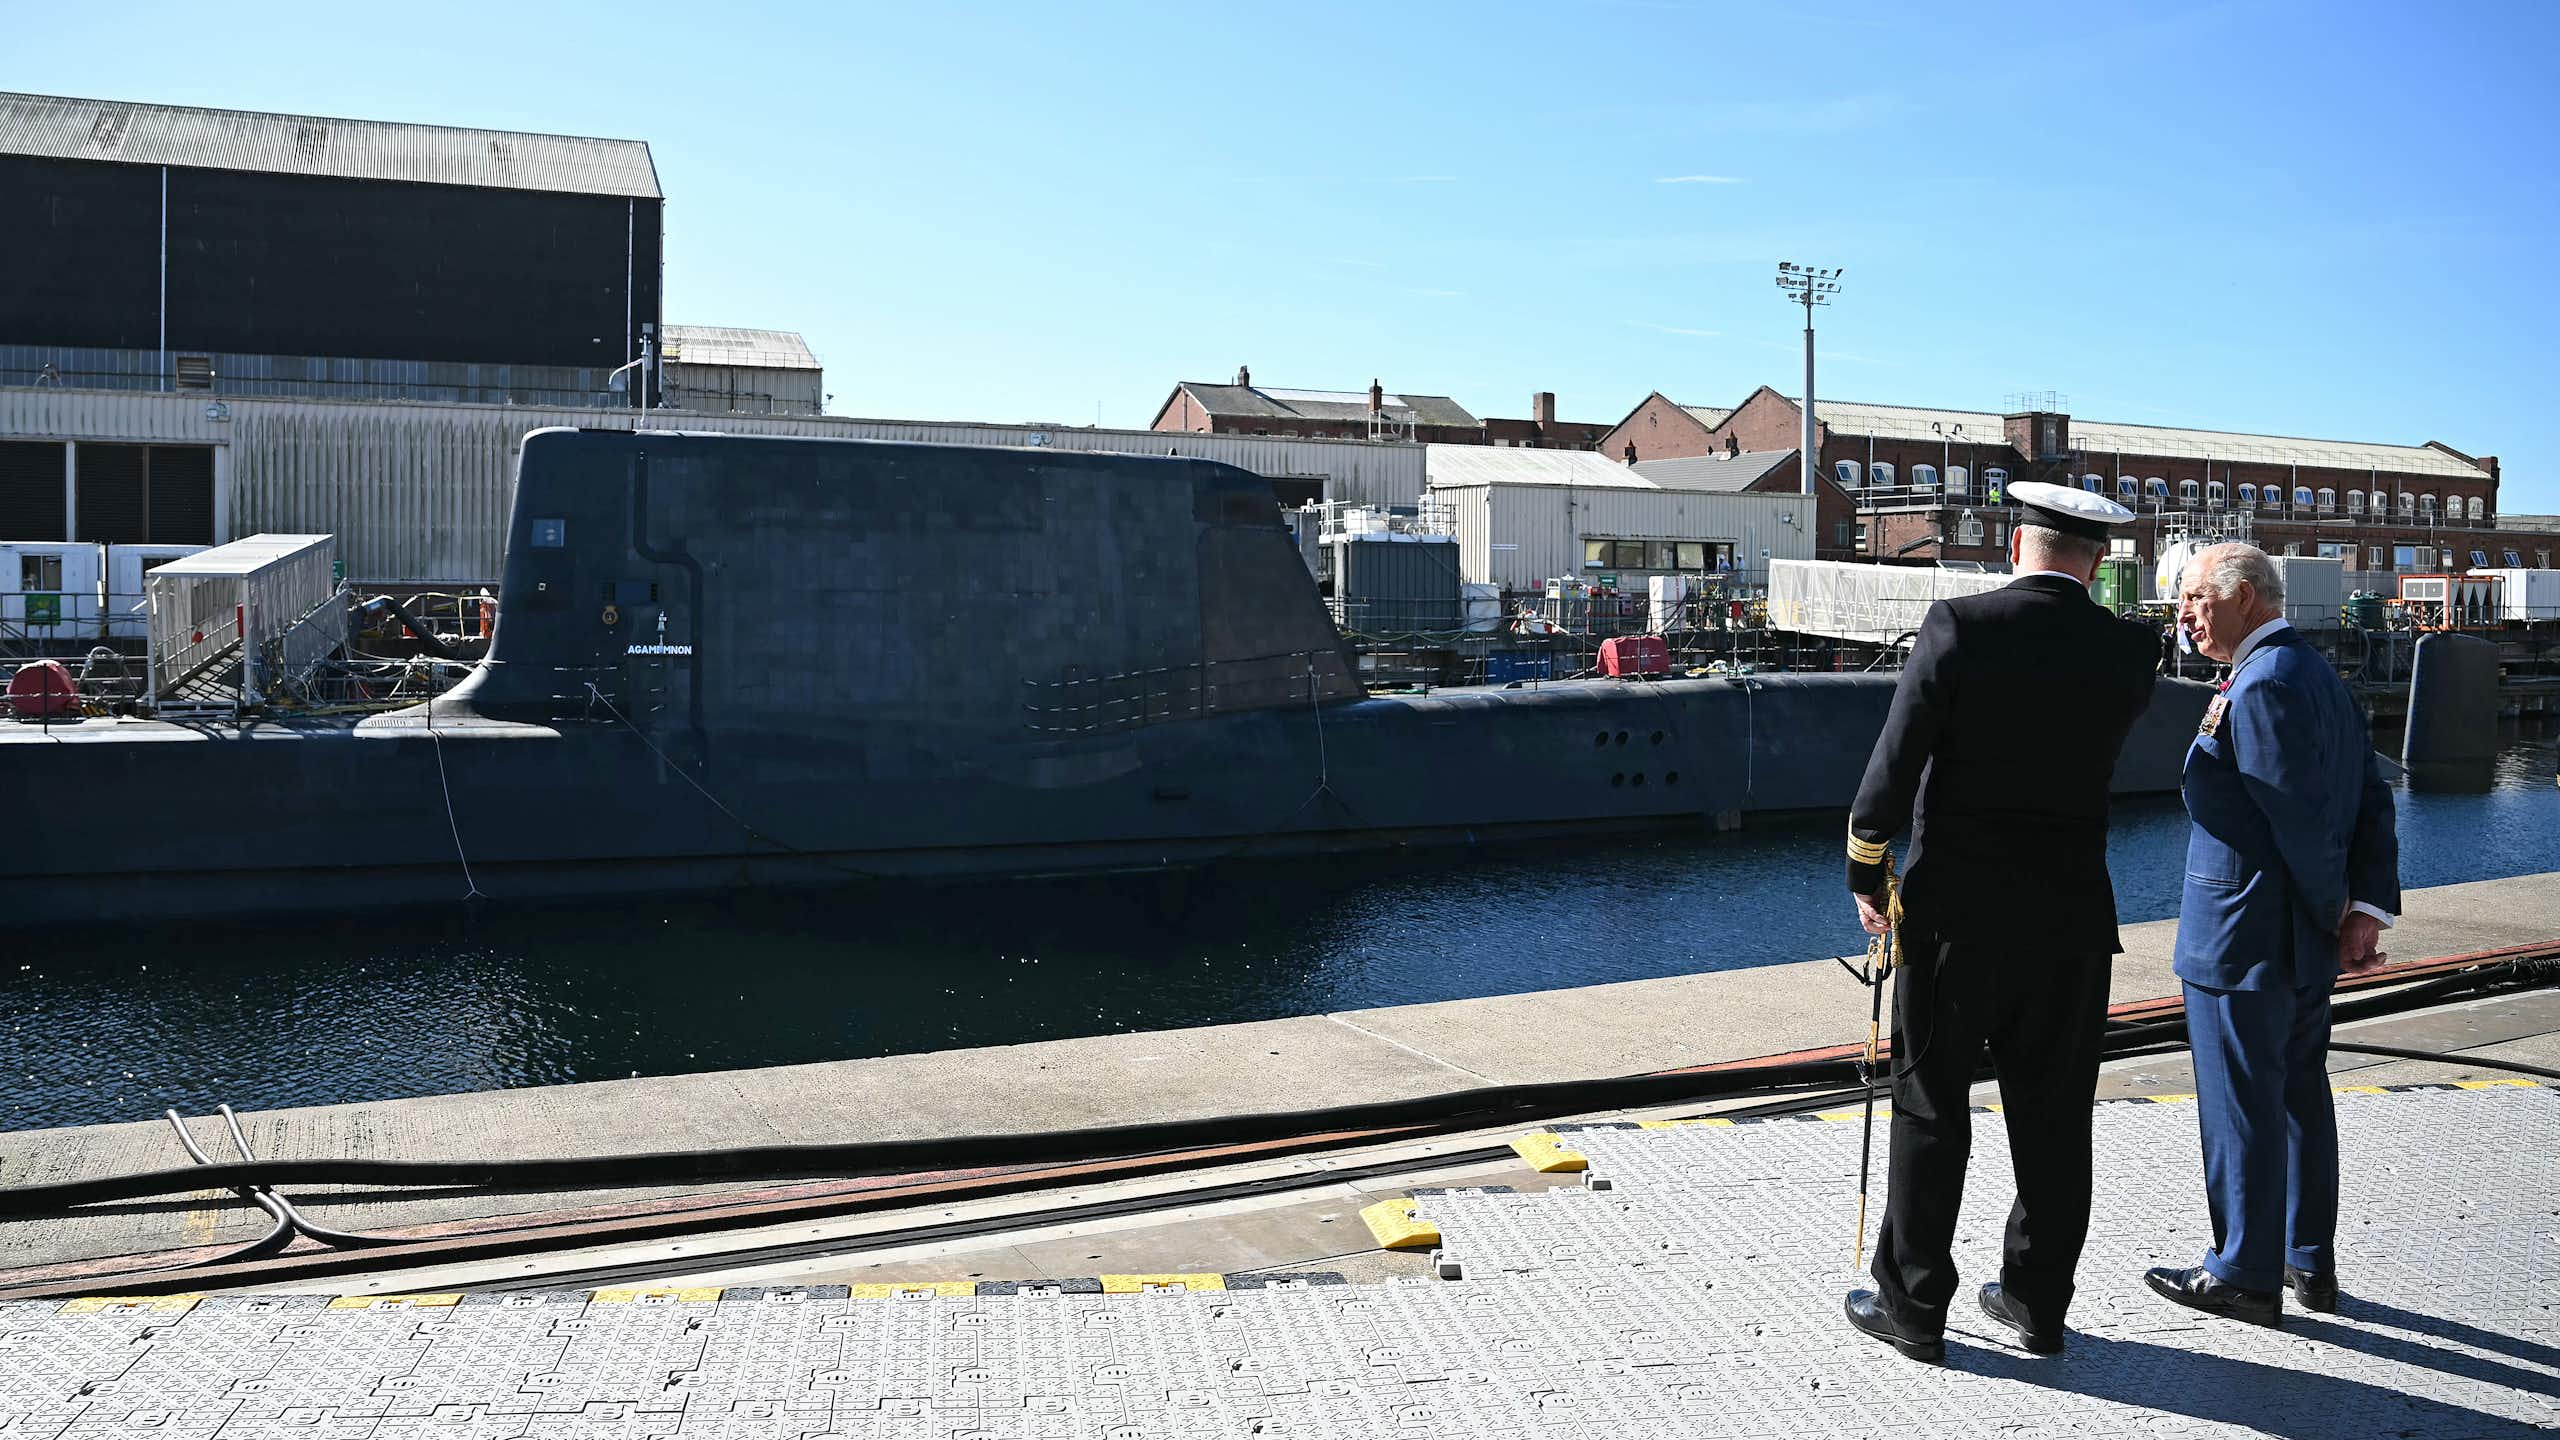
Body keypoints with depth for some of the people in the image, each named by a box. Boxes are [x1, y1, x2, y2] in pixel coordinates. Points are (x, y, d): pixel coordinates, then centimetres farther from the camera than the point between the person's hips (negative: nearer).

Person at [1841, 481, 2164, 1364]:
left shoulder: (1959, 626, -11)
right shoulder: (2129, 651, -2)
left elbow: (1897, 760, -11)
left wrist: (1866, 871, 0)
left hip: (1954, 906, -3)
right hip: (2072, 914, 3)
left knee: (1931, 1108, 6)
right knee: (2053, 1115, 13)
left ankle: (1913, 1306, 13)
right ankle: (2038, 1301, 24)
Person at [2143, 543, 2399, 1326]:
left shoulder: (2260, 687, -19)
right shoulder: (2319, 673, 11)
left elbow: (2303, 820, -22)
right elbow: (2372, 800, 7)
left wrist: (2335, 910, -8)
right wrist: (2370, 909, 0)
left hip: (2243, 939, -10)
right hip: (2303, 941, 10)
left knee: (2242, 1106, 2)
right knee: (2301, 1094, 18)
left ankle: (2246, 1275, 14)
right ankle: (2309, 1261, 30)